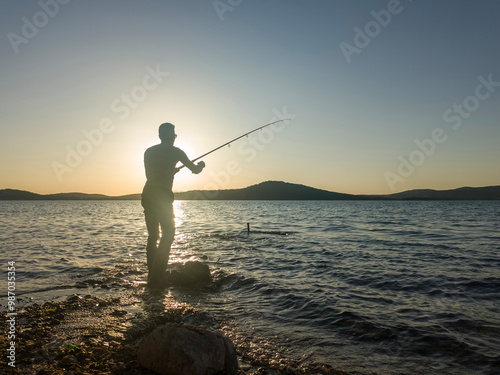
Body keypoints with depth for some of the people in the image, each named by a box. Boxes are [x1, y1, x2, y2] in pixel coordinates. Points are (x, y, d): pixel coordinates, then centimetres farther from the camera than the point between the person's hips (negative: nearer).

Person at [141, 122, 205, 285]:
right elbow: (195, 170, 6)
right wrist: (200, 165, 29)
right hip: (163, 195, -6)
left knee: (152, 235, 14)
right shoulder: (174, 151, 1)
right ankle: (155, 278, -5)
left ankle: (151, 276, 17)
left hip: (147, 194, 6)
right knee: (168, 234, 1)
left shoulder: (149, 151, 16)